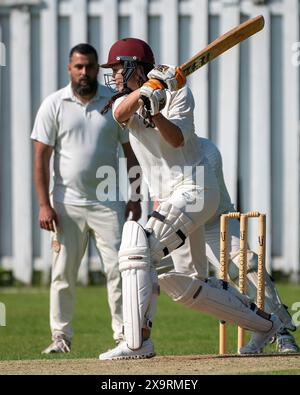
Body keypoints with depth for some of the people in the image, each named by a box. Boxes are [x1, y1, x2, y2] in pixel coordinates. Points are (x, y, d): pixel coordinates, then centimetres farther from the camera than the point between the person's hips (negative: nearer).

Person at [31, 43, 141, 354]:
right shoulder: (53, 105, 1)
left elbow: (130, 153, 8)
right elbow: (41, 157, -2)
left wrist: (135, 198, 0)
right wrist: (44, 205, -9)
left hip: (108, 204, 1)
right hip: (67, 204, 0)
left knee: (118, 268, -4)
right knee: (63, 273, 3)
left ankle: (124, 334, 0)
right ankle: (61, 336, 11)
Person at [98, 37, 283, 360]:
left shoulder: (177, 93, -5)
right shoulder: (125, 101, 11)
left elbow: (177, 139, -19)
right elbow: (120, 113, -15)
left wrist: (155, 112, -36)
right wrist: (147, 88, -32)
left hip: (193, 188, -8)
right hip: (167, 199, 8)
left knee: (138, 249, -24)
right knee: (178, 284, 11)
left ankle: (137, 342, -28)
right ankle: (263, 323, 23)